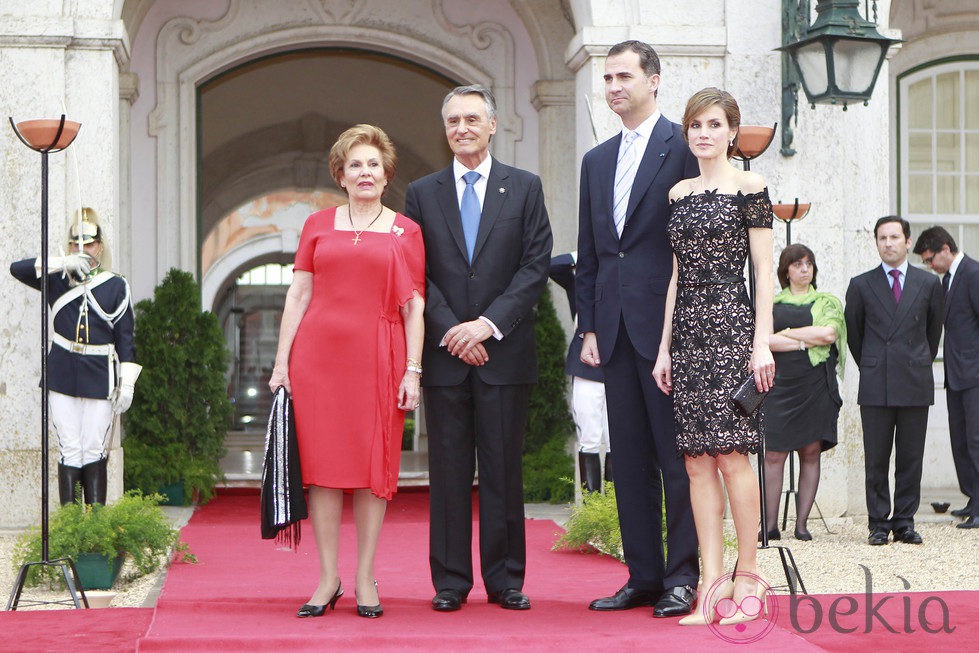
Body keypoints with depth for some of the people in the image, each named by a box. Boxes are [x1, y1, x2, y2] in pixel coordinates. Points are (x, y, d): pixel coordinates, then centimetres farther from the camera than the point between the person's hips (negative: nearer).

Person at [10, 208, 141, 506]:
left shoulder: (116, 286, 6)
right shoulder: (57, 280, 10)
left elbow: (125, 337, 5)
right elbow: (17, 269, -4)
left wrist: (127, 384, -3)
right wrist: (65, 263, -13)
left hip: (100, 379, -1)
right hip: (62, 378, 1)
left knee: (95, 451, -1)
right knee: (69, 451, 0)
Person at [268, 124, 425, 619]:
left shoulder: (405, 231, 9)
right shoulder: (318, 225, 11)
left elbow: (414, 305, 5)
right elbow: (298, 294, 9)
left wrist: (413, 371, -3)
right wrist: (281, 361, 2)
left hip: (378, 356, -1)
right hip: (318, 354, 1)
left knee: (375, 463, 0)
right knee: (322, 461, 0)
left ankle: (365, 581, 9)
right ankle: (328, 579, 7)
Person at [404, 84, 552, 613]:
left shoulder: (524, 188, 7)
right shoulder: (422, 194, 10)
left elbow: (536, 266, 0)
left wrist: (487, 324, -10)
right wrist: (451, 331, -8)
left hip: (505, 351, -1)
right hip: (444, 352, 1)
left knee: (504, 468, 2)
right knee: (449, 469, 2)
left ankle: (505, 579, 9)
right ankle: (451, 580, 8)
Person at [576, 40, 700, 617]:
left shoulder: (683, 146, -3)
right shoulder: (597, 161, 18)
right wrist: (590, 327, 10)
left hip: (668, 324, -6)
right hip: (616, 328, 7)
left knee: (678, 455, -3)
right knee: (630, 458, 8)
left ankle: (682, 577, 3)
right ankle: (644, 576, 15)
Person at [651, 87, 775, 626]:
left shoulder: (749, 187, 0)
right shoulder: (678, 194, 15)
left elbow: (763, 271, -3)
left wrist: (763, 342, -10)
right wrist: (664, 345, 12)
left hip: (731, 326, -5)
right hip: (687, 330, 5)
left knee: (731, 453, -9)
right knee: (696, 461, 1)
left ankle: (748, 571, 2)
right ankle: (711, 581, 2)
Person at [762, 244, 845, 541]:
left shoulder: (827, 302, 13)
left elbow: (829, 333, -6)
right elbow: (763, 339, -4)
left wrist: (787, 333, -2)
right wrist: (807, 340, -8)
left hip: (815, 383, 0)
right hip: (779, 383, 0)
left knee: (811, 452, -1)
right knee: (774, 454, -7)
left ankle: (801, 523, 2)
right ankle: (771, 523, -6)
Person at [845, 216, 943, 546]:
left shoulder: (929, 283, 8)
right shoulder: (861, 285, 6)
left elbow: (934, 330, 18)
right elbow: (853, 332, 15)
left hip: (915, 384, 1)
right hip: (876, 387, -1)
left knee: (911, 458, 2)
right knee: (876, 459, 0)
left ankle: (905, 522, 10)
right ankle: (879, 523, 7)